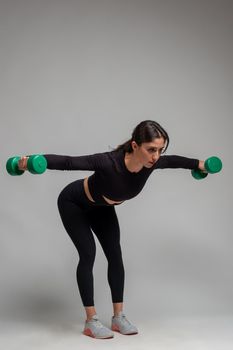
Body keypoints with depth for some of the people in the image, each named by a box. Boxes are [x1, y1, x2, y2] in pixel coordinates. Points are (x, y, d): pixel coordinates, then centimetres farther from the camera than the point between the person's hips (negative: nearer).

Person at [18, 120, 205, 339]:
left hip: (101, 207, 6)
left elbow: (172, 161, -3)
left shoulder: (151, 163, -26)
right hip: (74, 203, -6)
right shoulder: (109, 162, -43)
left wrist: (199, 164, 11)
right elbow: (67, 162, -45)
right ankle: (91, 322, -2)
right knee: (88, 254, -12)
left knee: (115, 254, 0)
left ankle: (118, 317, 9)